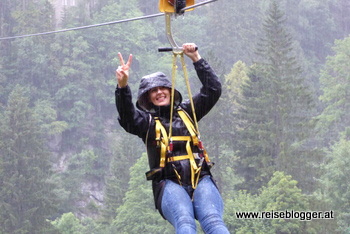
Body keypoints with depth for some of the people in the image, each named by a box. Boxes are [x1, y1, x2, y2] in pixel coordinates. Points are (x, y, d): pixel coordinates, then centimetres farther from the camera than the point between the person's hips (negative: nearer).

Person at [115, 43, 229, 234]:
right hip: (169, 184, -2)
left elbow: (213, 90, 20)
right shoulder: (146, 120, 14)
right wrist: (122, 86, -25)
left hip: (201, 178, 2)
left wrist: (196, 59, 12)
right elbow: (127, 116, -7)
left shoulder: (186, 112, 23)